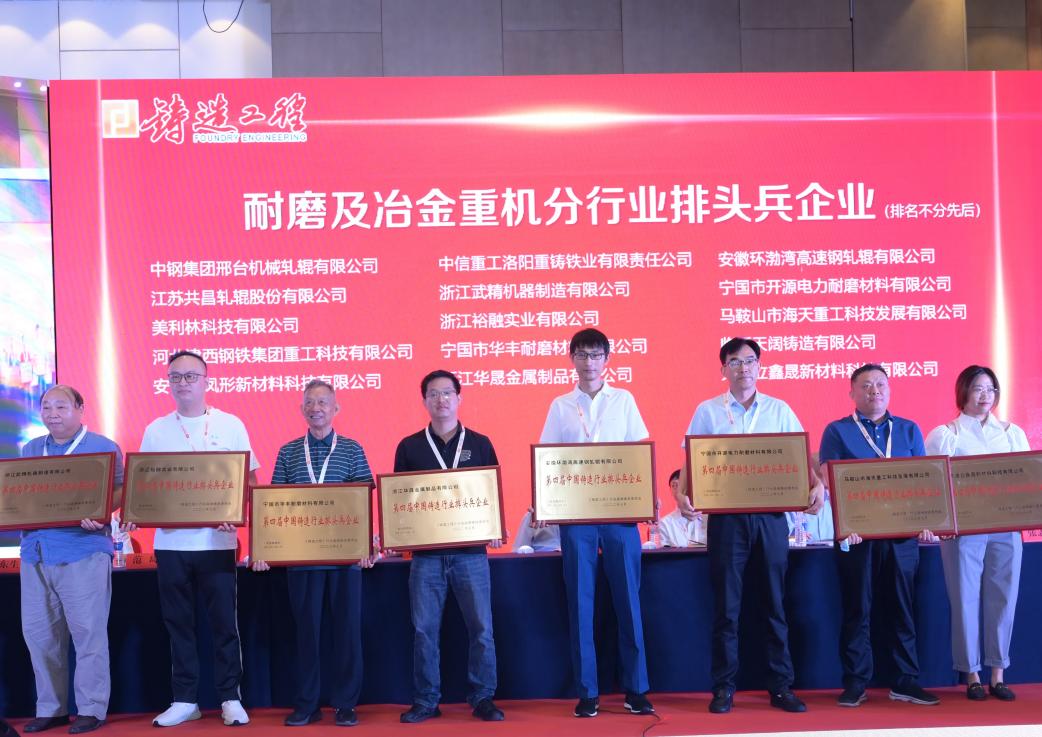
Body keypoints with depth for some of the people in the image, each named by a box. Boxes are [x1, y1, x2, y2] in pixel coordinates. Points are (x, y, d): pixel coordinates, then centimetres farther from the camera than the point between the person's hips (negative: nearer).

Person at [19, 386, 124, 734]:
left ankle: (92, 709, 5)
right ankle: (50, 708, 19)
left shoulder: (103, 447, 1)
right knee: (38, 632, 8)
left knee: (88, 630, -3)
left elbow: (120, 490, -5)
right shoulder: (30, 450, 18)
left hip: (83, 552, -6)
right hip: (35, 552, 6)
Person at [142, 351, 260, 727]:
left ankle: (230, 698, 14)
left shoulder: (230, 425, 2)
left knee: (224, 622, 2)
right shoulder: (156, 430, 7)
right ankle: (184, 700, 19)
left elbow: (250, 479, 2)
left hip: (217, 540, -2)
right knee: (178, 623, 8)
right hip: (170, 542, 2)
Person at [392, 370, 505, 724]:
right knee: (424, 630, 3)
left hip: (470, 551, 0)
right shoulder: (409, 446, 7)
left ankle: (482, 698, 12)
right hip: (425, 552, 1)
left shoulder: (479, 444, 7)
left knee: (481, 628, 0)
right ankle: (425, 701, 14)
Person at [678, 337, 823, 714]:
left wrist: (817, 485, -11)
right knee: (726, 605, 2)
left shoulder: (779, 410, 8)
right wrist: (683, 493, -15)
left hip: (771, 514, 1)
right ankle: (724, 687, 11)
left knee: (775, 603, 6)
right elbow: (692, 460, 2)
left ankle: (781, 686, 14)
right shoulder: (707, 411, 5)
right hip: (726, 515, -1)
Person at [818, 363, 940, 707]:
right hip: (856, 534, -3)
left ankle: (906, 681, 16)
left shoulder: (909, 430, 12)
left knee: (902, 607, 7)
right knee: (857, 609, 3)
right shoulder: (837, 431, 3)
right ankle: (855, 682, 11)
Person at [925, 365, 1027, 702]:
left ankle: (998, 675, 15)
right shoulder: (944, 435, 3)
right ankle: (972, 676, 11)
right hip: (963, 530, -3)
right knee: (966, 600, 0)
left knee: (1002, 599, 5)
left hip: (1006, 528, 3)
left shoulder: (1012, 433, 13)